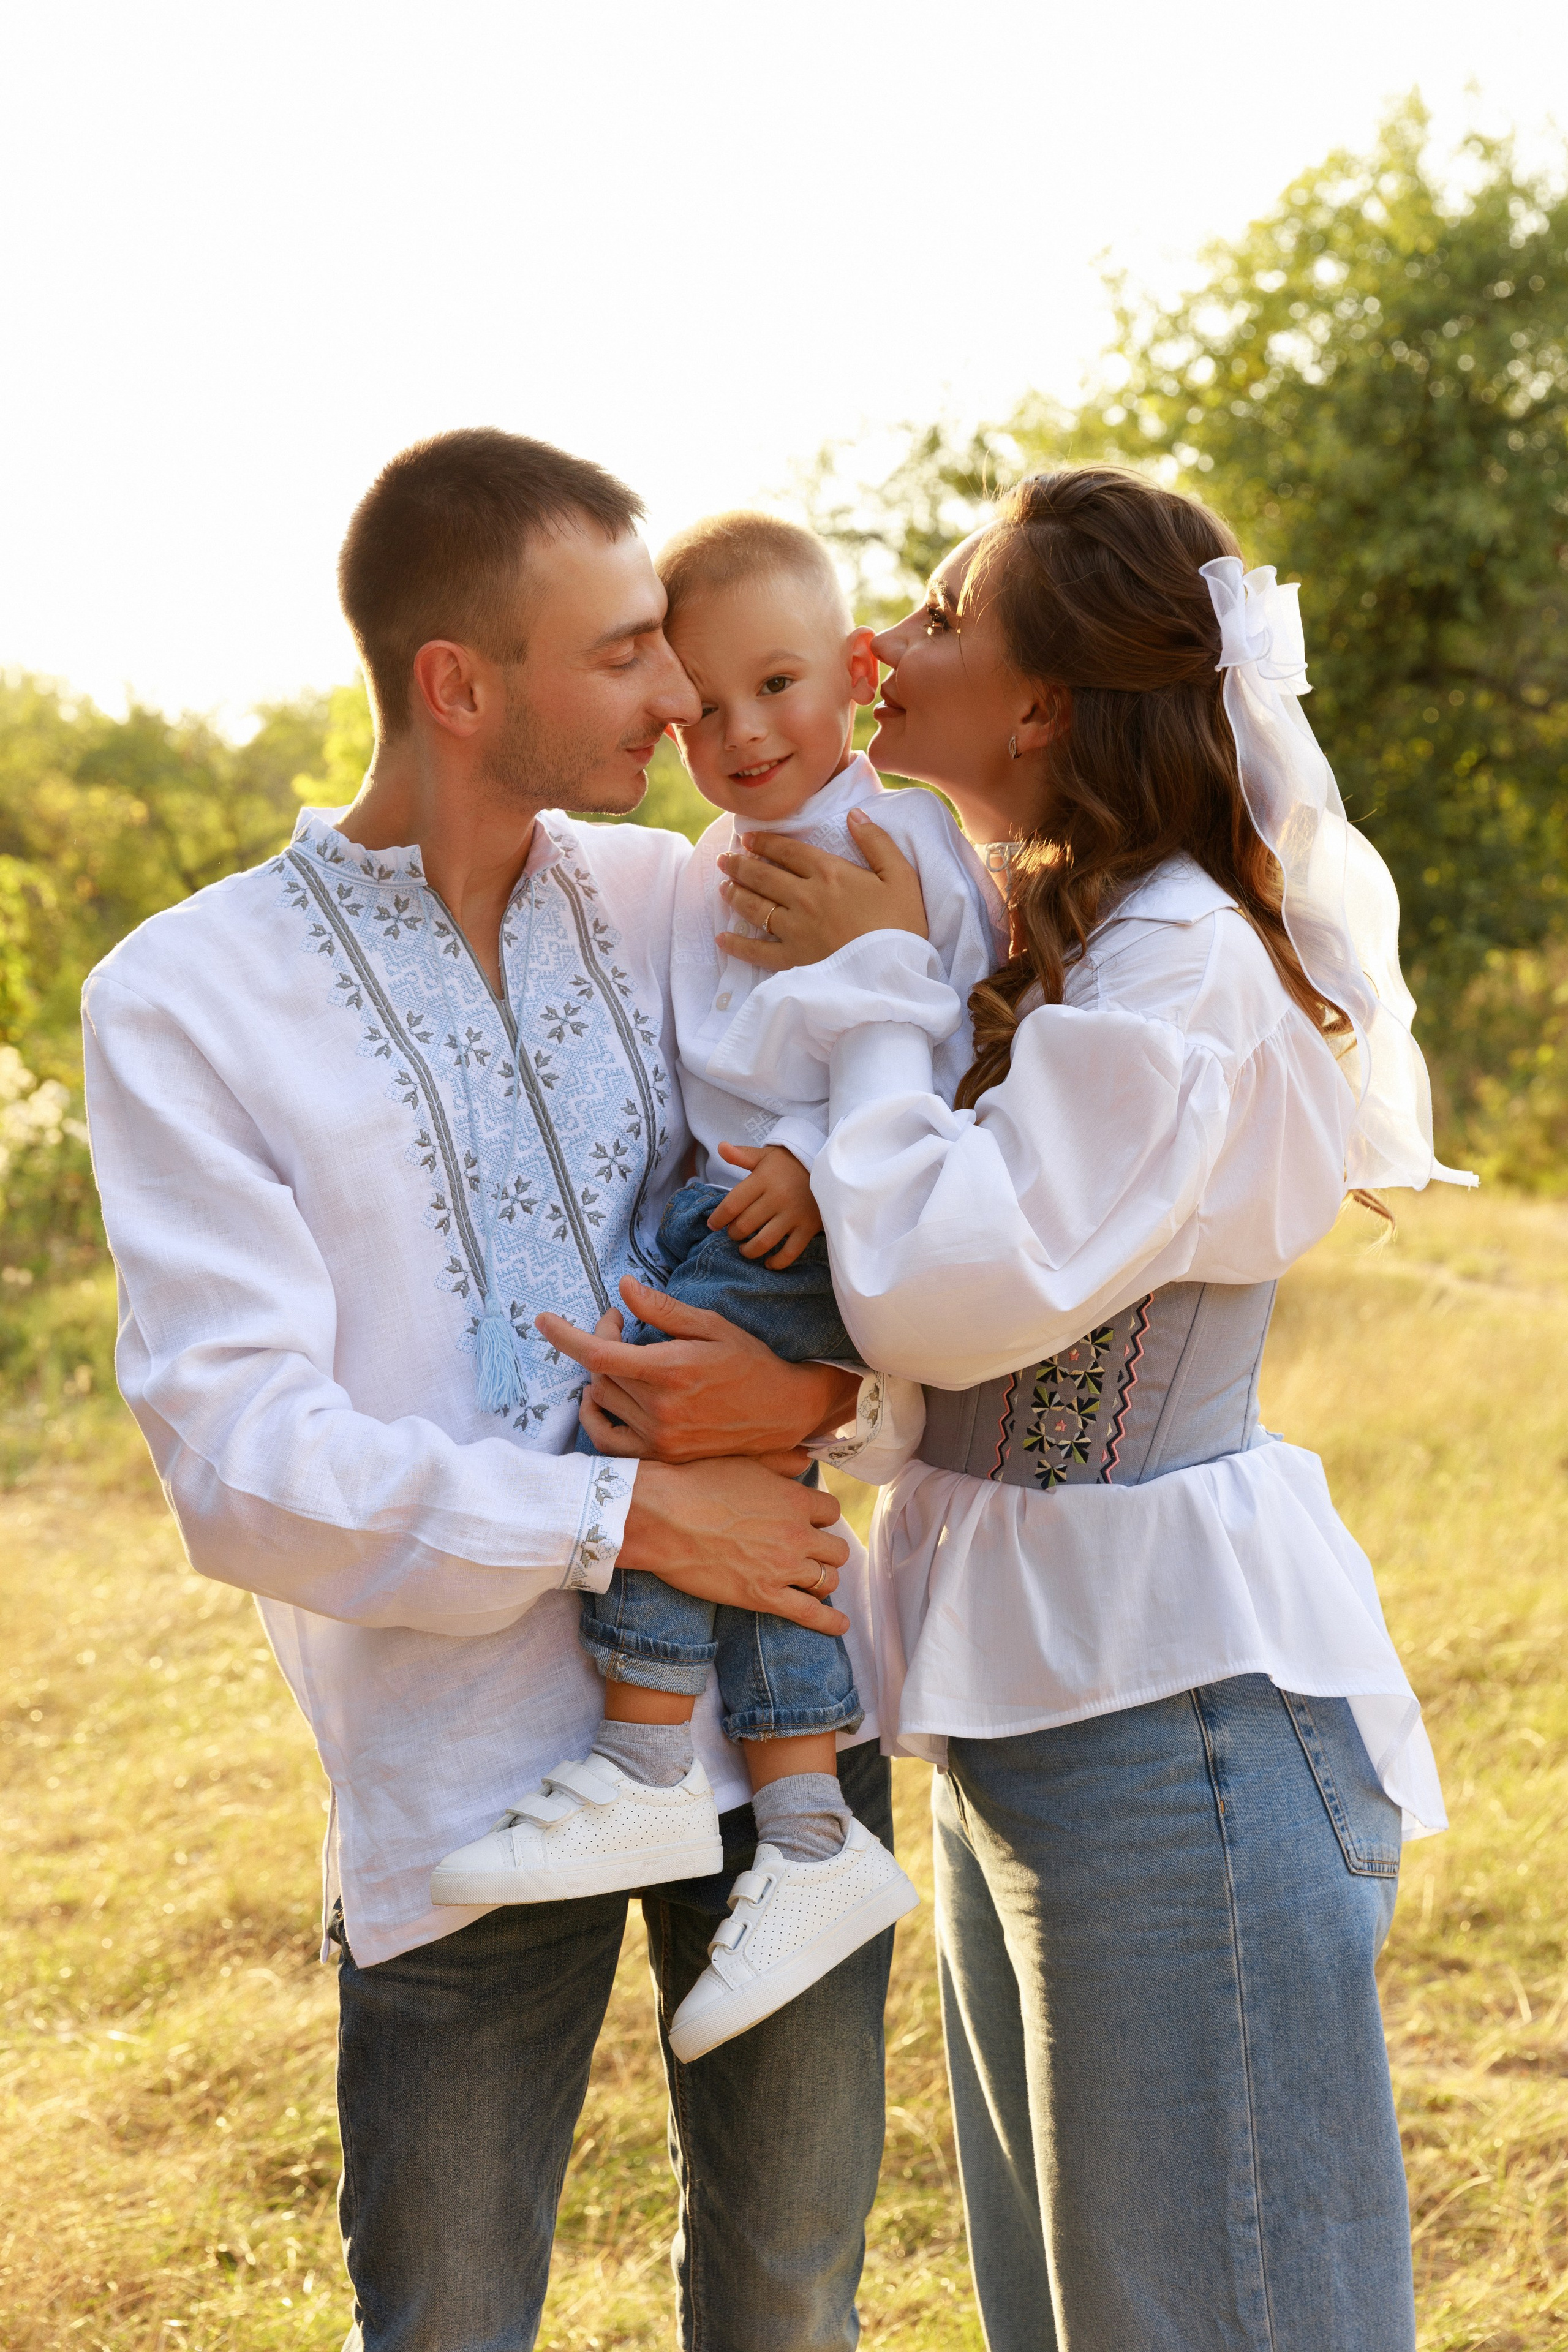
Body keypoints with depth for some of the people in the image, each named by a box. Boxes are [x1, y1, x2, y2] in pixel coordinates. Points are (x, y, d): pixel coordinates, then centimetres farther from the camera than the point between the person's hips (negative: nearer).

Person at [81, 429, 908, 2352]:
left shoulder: (681, 906, 4)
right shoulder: (184, 1002, -7)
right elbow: (243, 1466, -14)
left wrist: (814, 1382, -14)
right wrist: (630, 1515, -17)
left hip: (781, 1718, 4)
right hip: (468, 1780, -4)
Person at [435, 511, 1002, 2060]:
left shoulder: (899, 842, -7)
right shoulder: (705, 872, 18)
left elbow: (956, 1052, -13)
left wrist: (828, 1162, -21)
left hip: (850, 1226, -8)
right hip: (726, 1204, 8)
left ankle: (644, 1772, -18)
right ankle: (811, 1841, 2)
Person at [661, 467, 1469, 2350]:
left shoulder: (1180, 965, -19)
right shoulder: (1040, 938, 11)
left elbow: (953, 1298, -25)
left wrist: (870, 988, -14)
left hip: (1175, 1714, -10)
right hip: (1030, 1700, 10)